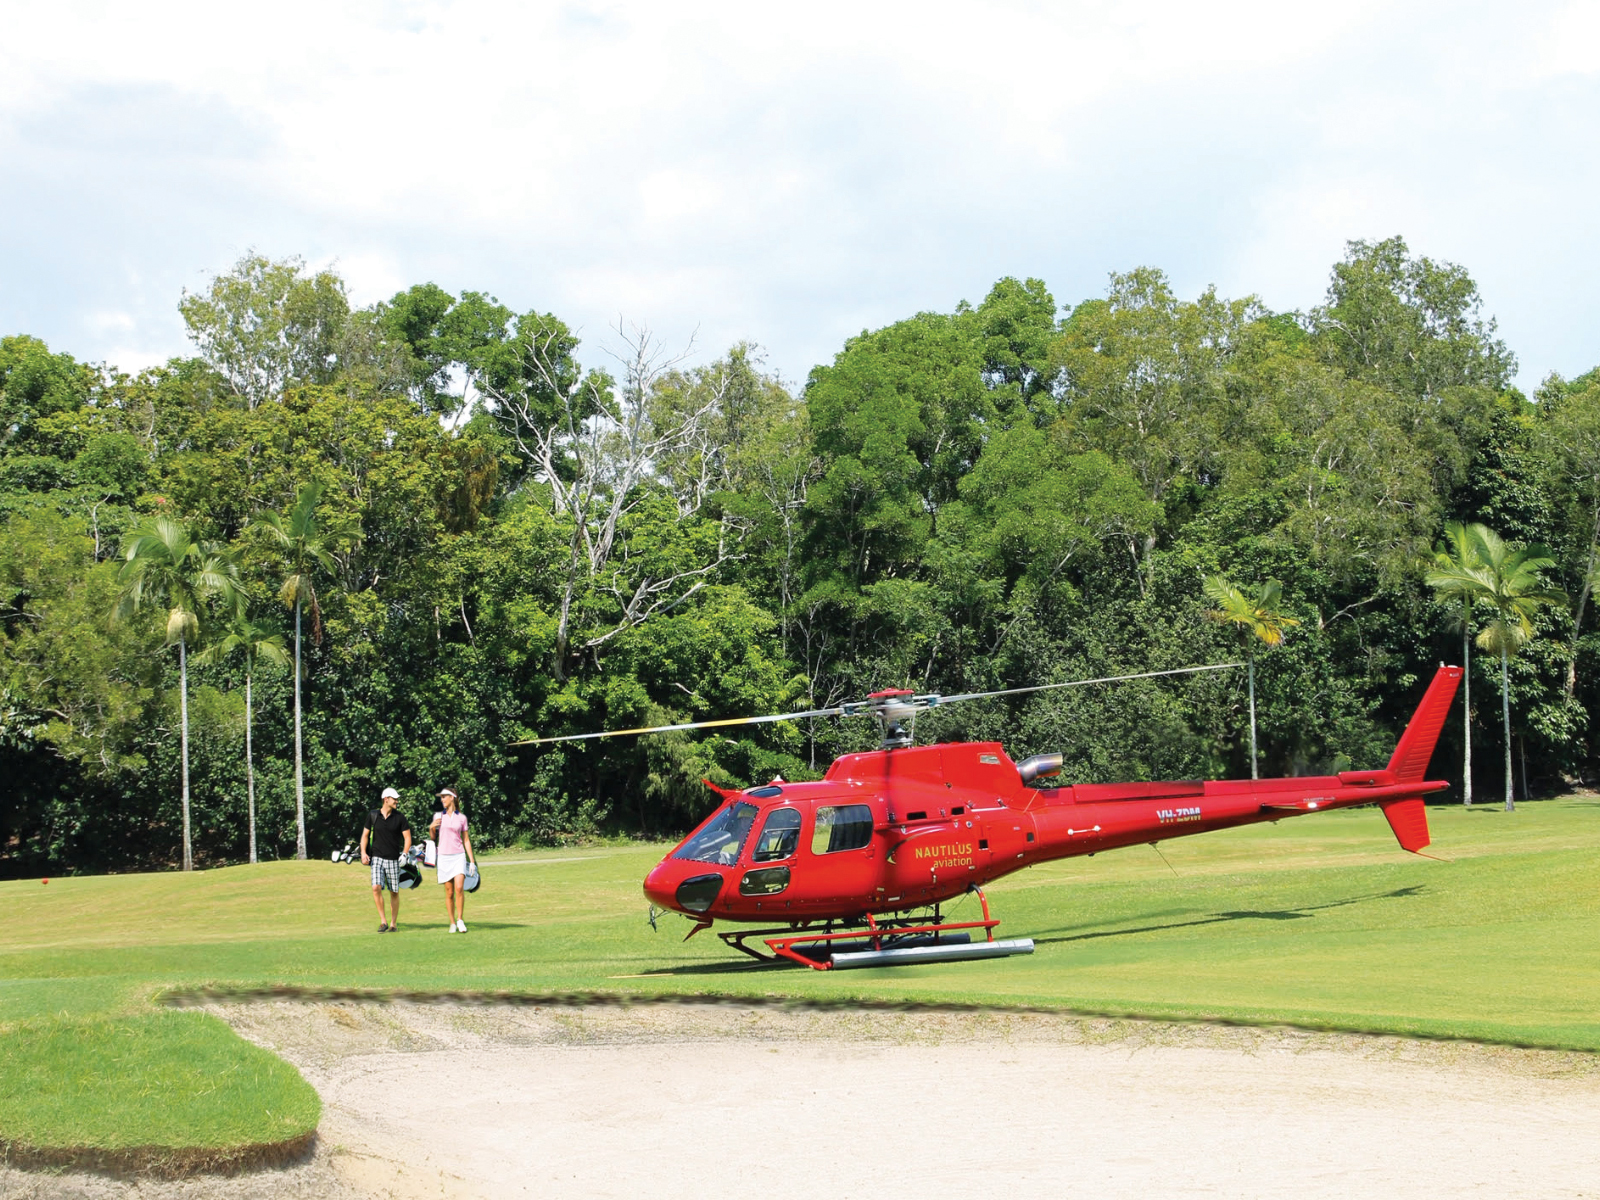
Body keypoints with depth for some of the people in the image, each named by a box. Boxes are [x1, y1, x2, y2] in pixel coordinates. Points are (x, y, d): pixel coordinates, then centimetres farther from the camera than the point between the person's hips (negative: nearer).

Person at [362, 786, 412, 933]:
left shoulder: (399, 817, 1)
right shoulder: (373, 815, 3)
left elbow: (407, 837, 2)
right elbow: (365, 834, 11)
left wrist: (405, 855, -10)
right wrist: (363, 852, -1)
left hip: (393, 859, 0)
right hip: (377, 858, 0)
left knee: (394, 892, 5)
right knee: (376, 888, -17)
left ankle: (394, 923, 18)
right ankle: (383, 921, -10)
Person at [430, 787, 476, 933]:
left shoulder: (461, 818, 5)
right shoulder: (438, 816, 7)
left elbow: (466, 840, 9)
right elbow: (433, 837, 15)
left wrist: (472, 860, 5)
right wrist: (431, 827, -6)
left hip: (459, 856, -1)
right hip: (444, 857, 1)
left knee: (459, 888, -18)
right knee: (449, 892, 1)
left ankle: (460, 920, -6)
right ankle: (452, 923, 10)